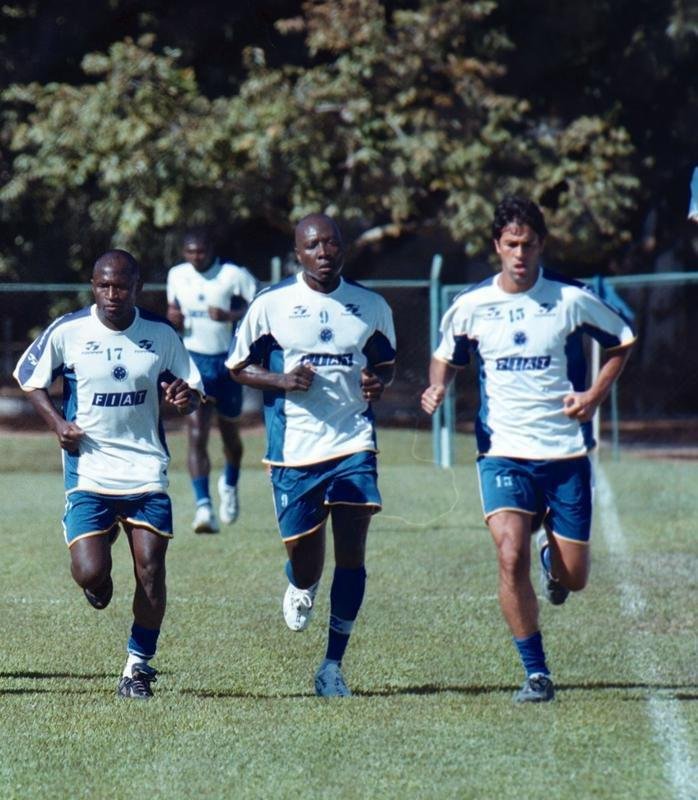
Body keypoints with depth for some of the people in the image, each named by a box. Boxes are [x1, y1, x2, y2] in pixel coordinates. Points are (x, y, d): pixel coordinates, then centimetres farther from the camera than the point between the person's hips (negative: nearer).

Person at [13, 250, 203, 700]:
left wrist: (186, 399, -14)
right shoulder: (67, 332, -4)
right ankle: (99, 586, 26)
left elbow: (193, 393, 11)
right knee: (89, 573, -13)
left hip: (148, 472, 1)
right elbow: (29, 377, 9)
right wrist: (57, 423, -6)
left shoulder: (162, 335, 1)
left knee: (150, 572, -5)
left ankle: (139, 665, 13)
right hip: (88, 472, -1)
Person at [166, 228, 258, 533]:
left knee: (229, 431, 17)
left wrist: (230, 316, -26)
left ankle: (230, 485, 47)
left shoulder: (233, 276, -9)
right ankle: (203, 507, -22)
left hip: (227, 361, -1)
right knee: (196, 435, -14)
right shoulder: (177, 276, 5)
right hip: (193, 361, 1)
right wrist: (173, 318, -4)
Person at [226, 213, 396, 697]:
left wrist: (378, 381, -4)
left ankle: (333, 666, 3)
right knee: (305, 560, 0)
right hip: (294, 450, -1)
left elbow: (385, 363, 20)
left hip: (354, 442, 1)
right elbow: (239, 366, 5)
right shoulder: (272, 305, -2)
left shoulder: (372, 307, 6)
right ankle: (302, 587, 40)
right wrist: (282, 380, -14)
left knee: (352, 552, -6)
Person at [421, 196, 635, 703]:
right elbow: (446, 357, 17)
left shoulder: (571, 299, -5)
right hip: (503, 451, 0)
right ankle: (536, 674, -10)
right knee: (511, 556, -22)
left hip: (566, 452, 0)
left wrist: (595, 395, -4)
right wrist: (437, 389, -5)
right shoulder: (471, 306, 0)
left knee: (573, 579, 3)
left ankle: (551, 557, 43)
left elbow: (623, 342, 10)